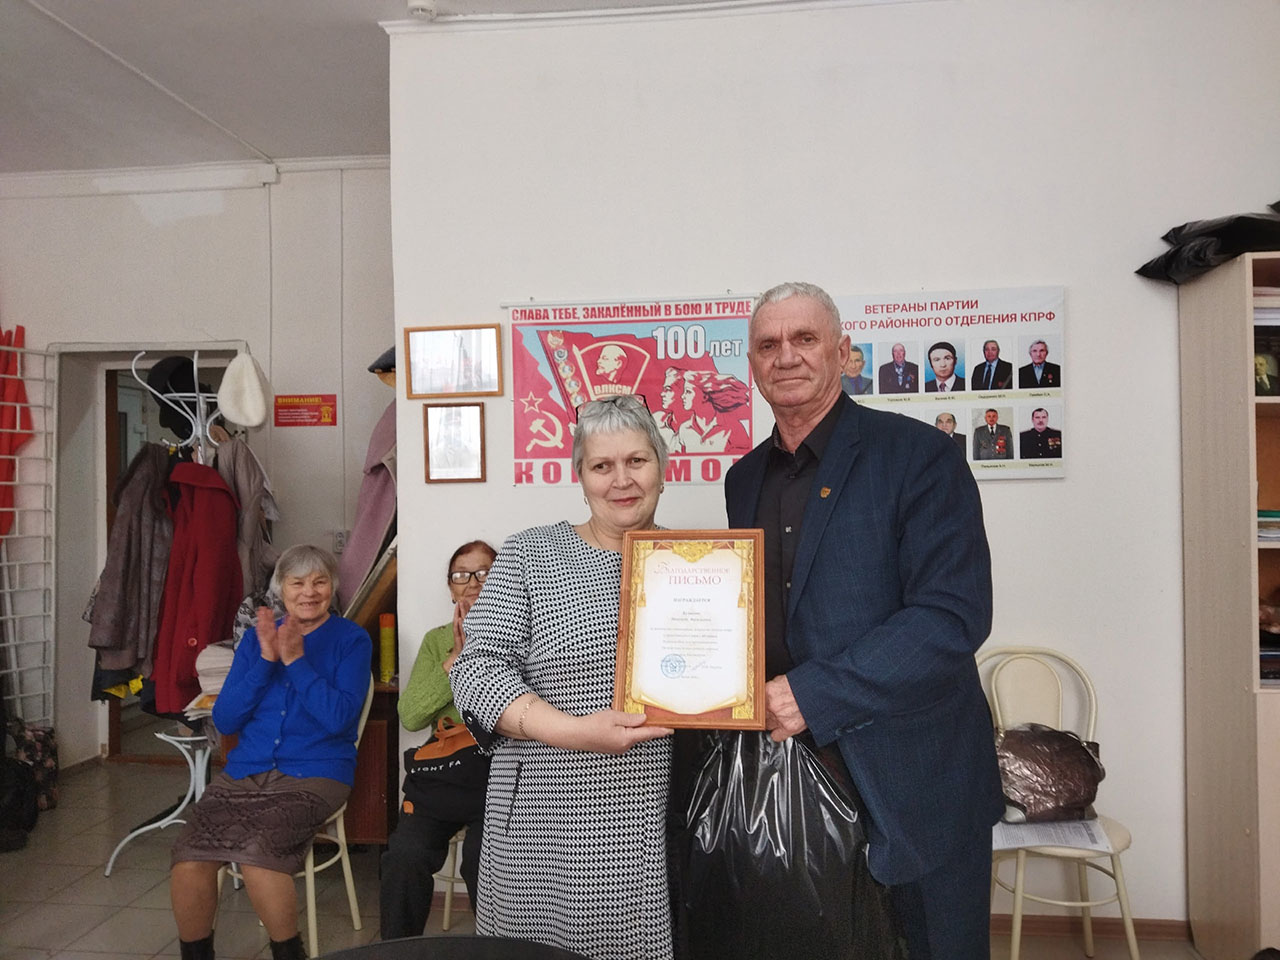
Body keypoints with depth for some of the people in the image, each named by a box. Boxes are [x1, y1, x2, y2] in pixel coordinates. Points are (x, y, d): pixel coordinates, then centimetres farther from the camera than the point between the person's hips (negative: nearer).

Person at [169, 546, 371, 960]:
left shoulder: (351, 640, 2)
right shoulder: (256, 637, 14)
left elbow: (338, 717, -11)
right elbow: (224, 719, 7)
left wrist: (295, 659, -12)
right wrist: (265, 660, -5)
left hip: (314, 774, -4)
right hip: (245, 771, 4)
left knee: (255, 852, -29)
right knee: (188, 861, -20)